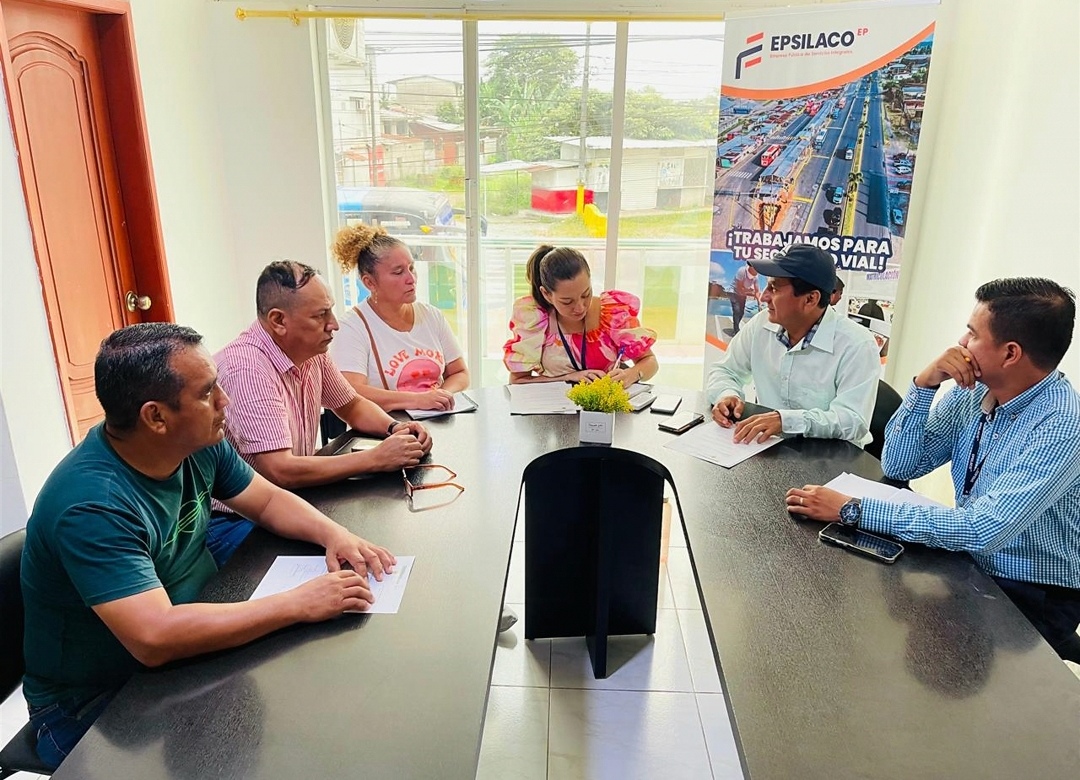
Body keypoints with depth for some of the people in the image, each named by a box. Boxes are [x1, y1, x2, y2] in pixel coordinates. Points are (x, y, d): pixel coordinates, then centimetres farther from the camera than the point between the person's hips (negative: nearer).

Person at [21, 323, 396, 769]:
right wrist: (299, 603, -33)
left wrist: (332, 533, -13)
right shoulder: (92, 504, -30)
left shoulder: (200, 445, -7)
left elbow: (268, 500, 6)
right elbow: (155, 638, -37)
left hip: (185, 654, 7)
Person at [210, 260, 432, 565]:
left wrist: (394, 427, -5)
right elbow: (280, 471, -30)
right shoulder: (247, 368, -25)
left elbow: (351, 405, 16)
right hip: (233, 524, -8)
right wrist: (376, 458, -25)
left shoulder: (311, 351, 0)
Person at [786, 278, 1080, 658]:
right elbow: (898, 466, -2)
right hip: (971, 568, 6)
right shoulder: (974, 390, -5)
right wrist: (924, 383, -15)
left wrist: (852, 509, -33)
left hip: (1031, 599, -6)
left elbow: (982, 530, -32)